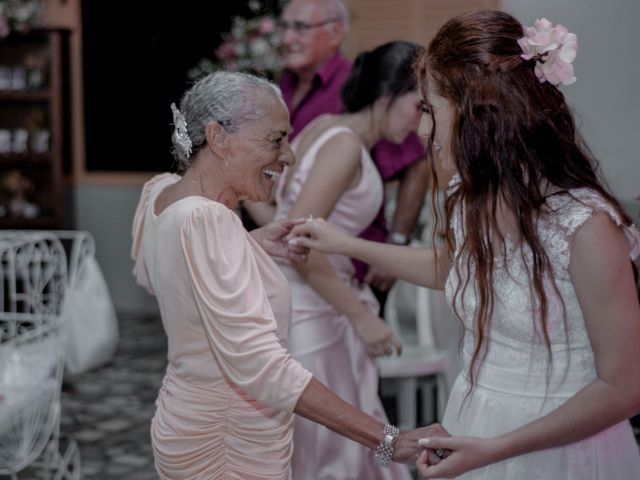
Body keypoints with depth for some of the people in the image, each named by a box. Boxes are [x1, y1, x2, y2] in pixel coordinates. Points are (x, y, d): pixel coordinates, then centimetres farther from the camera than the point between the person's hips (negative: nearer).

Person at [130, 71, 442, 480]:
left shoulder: (161, 191, -2)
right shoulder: (205, 220, -29)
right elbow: (261, 366, -35)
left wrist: (251, 244, 6)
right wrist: (388, 440, -34)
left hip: (189, 423, 9)